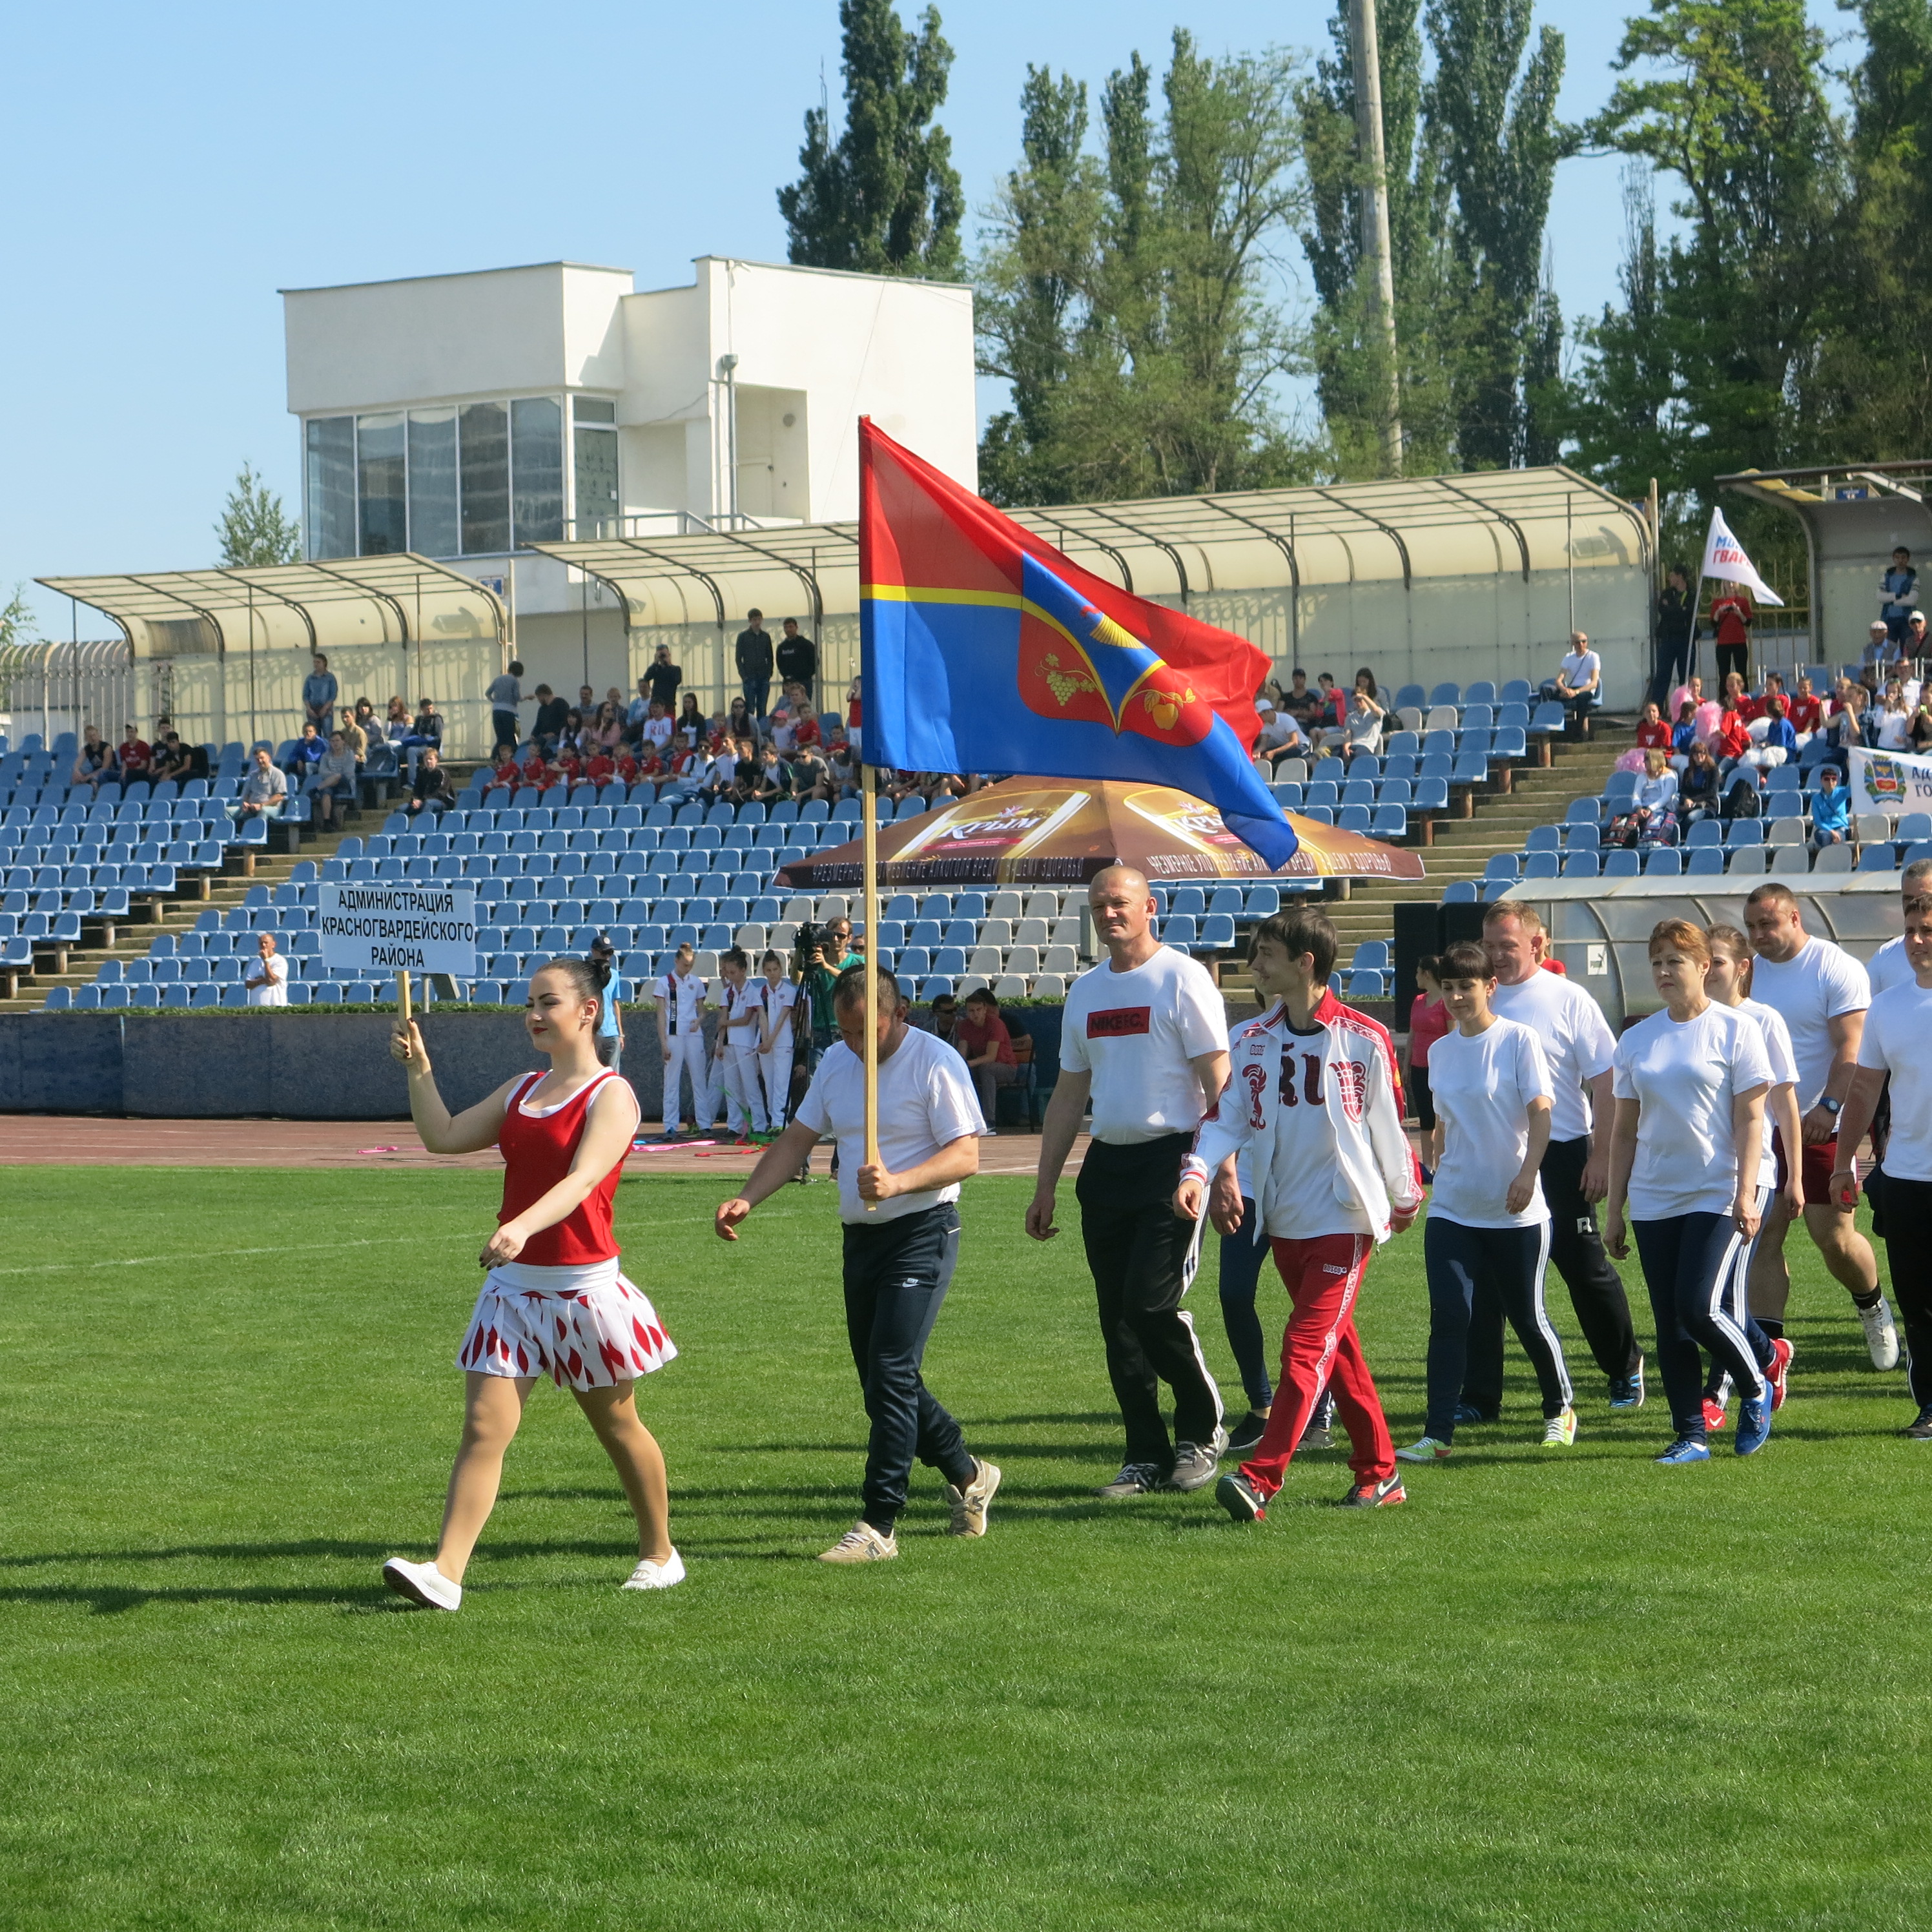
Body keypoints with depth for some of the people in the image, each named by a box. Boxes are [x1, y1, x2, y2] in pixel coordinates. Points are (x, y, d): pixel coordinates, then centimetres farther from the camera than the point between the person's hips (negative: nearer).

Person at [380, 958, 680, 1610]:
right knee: (483, 1427, -7)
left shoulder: (611, 1096, -9)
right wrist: (418, 1068, 1)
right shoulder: (522, 1091, 13)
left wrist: (523, 1227, -41)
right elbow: (443, 1137, 13)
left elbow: (581, 1181, -24)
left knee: (618, 1428, 11)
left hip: (583, 1285, -5)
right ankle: (445, 1572, -15)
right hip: (513, 1286, 5)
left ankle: (660, 1553, 29)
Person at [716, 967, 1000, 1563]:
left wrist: (898, 1182, -33)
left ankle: (879, 1525, -15)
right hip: (861, 1238, 8)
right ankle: (968, 1477, 32)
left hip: (922, 1233, -8)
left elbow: (966, 1156, -17)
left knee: (891, 1374, -15)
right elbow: (796, 1141, 13)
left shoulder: (934, 1062, -11)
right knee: (883, 1381, 12)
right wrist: (746, 1200, -2)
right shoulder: (837, 1062, 11)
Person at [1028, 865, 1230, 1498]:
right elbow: (1068, 1095, 20)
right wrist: (1045, 1186, 17)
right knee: (1117, 1320, 5)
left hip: (1171, 1161, -7)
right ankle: (1146, 1458, 12)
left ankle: (1202, 1430, 6)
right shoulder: (1085, 990, 15)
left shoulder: (1182, 978, -5)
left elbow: (1217, 1082, -10)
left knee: (1152, 1303, -15)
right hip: (1107, 1165, 7)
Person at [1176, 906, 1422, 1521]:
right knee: (1337, 1346, 13)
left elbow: (1388, 1122, 1)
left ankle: (1261, 1478, -21)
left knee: (1307, 1345, -13)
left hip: (1344, 1216, -6)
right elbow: (1227, 1117, 0)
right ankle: (1378, 1471, 22)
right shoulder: (1252, 1042, 6)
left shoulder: (1363, 1040, -8)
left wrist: (1405, 1196, 10)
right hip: (1282, 1218, 6)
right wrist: (1199, 1172, -17)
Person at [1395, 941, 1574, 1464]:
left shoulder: (1517, 1040, -6)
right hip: (1453, 1207, 4)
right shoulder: (1440, 1051, 9)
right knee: (1448, 1317, -9)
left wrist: (1528, 1171, -27)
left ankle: (1560, 1410, 30)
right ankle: (1437, 1435, -10)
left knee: (1528, 1317, 6)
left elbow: (1540, 1112, -14)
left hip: (1517, 1211, -4)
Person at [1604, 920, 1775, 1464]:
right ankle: (1691, 1436, 10)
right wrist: (1614, 1210, 10)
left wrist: (1746, 1194, -14)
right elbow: (1625, 1129, 13)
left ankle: (1756, 1392, 10)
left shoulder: (1733, 1030, -2)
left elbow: (1750, 1119, -5)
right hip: (1653, 1201, 5)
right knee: (1669, 1324, 3)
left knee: (1698, 1308, -15)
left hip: (1717, 1195, -5)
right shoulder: (1636, 1041, 10)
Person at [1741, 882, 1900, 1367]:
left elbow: (1851, 1047, -16)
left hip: (1821, 1127, -5)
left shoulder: (1836, 969, -9)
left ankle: (1872, 1307, 28)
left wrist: (1828, 1107, -28)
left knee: (1834, 1237, -1)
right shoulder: (1752, 971, 9)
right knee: (1763, 1236, -3)